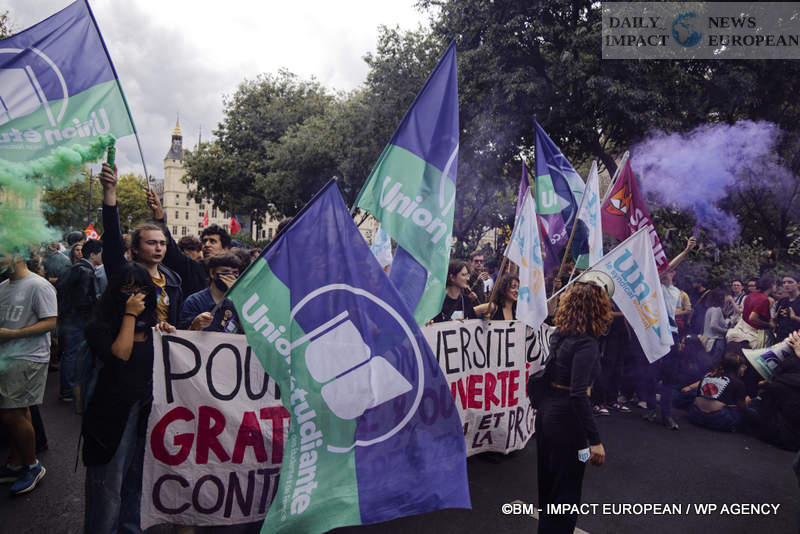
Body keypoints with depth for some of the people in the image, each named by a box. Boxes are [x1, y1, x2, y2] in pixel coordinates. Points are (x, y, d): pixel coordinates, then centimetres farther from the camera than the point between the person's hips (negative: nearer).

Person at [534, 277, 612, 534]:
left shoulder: (558, 334, 1)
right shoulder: (587, 344, -21)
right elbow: (578, 395, -26)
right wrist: (595, 440, -23)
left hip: (546, 413, 8)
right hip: (566, 419, -8)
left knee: (547, 482, 22)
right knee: (565, 490, 8)